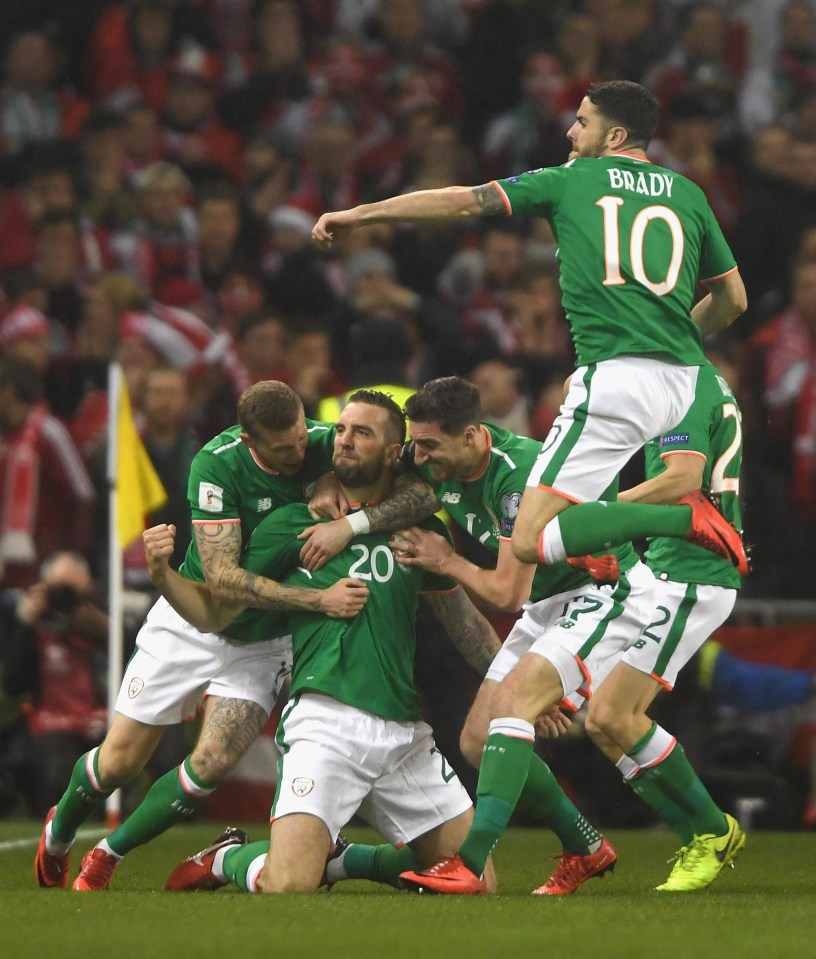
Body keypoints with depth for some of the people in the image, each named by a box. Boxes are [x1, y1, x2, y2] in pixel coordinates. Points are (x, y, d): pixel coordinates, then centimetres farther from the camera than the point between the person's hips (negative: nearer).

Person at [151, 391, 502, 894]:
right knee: (288, 887, -24)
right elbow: (216, 612, 6)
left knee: (478, 881, 2)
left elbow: (466, 622, 24)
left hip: (404, 730, 4)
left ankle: (336, 857, 20)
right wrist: (162, 572, -11)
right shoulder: (292, 525, 5)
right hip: (328, 724, -4)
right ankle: (228, 859, 12)